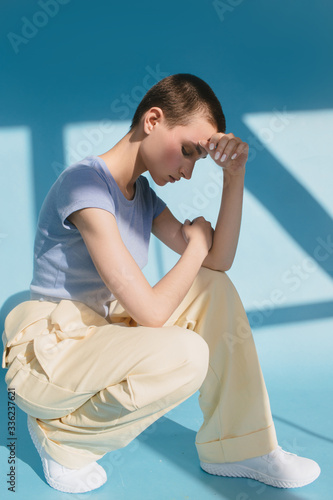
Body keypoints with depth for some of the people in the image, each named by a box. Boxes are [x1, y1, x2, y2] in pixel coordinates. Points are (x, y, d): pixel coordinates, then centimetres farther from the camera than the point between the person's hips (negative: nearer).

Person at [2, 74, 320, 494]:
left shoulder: (143, 194, 6)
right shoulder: (85, 183, -22)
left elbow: (217, 263, -1)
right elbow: (151, 311, -27)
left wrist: (234, 175, -9)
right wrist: (197, 243, -11)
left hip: (99, 339, 8)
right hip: (46, 356, -8)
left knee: (216, 289, -3)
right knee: (187, 355, -30)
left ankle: (238, 446, 2)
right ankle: (61, 433, -5)